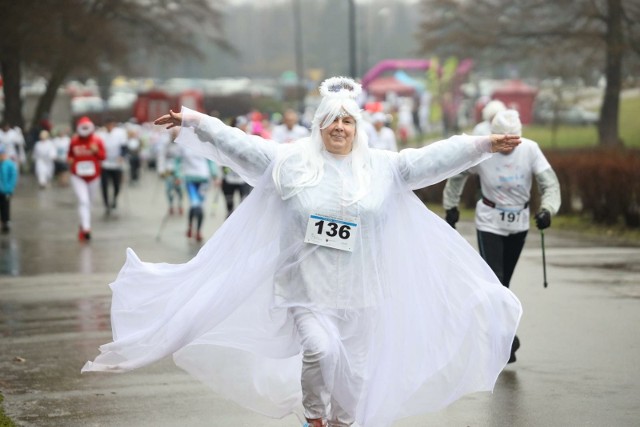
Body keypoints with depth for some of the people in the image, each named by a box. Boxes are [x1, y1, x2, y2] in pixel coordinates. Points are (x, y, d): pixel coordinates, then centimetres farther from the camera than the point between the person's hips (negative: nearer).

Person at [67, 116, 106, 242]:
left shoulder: (97, 141, -5)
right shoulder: (74, 141, -3)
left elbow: (103, 156, -3)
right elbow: (70, 154, 13)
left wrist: (96, 151, -22)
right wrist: (70, 160, -10)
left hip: (93, 176, 2)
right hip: (78, 177, -1)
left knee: (88, 202, 15)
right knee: (83, 201, -17)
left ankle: (83, 226, 34)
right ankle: (86, 228, -22)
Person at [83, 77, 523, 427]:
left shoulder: (382, 168, 3)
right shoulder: (291, 161, 0)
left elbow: (433, 158, -1)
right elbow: (239, 144, 0)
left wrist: (484, 144, -8)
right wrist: (194, 121, -6)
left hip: (359, 291, 2)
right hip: (308, 286, -2)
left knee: (354, 373, 6)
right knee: (320, 350, -24)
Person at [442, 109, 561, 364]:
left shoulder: (530, 150, -13)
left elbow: (549, 182, -14)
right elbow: (457, 176, 2)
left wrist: (548, 209, -30)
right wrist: (451, 206, 6)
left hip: (519, 223, 3)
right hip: (490, 223, -3)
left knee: (503, 281, 13)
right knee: (493, 280, -15)